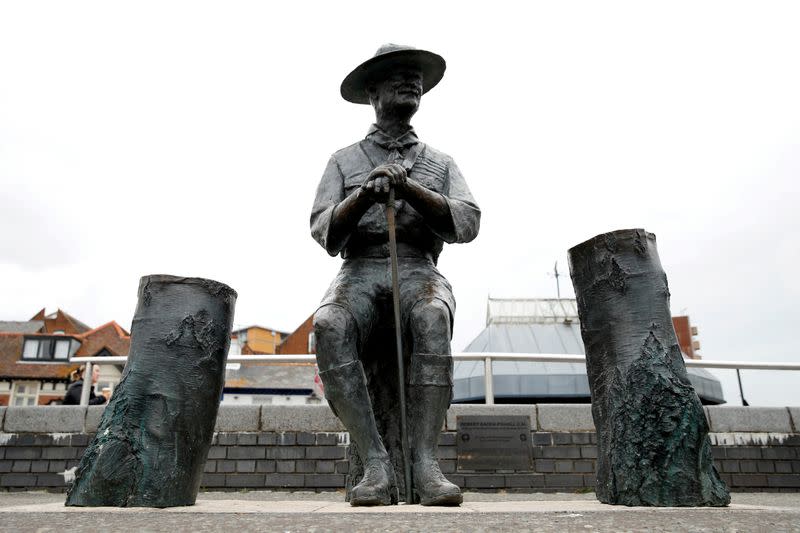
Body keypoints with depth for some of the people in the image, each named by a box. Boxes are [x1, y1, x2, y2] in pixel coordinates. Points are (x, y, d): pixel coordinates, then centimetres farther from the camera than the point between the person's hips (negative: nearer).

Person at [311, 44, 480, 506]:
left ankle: (425, 461, -33)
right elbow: (324, 232, 4)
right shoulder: (344, 160, 16)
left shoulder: (441, 163, 18)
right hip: (360, 271, 0)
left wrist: (409, 188, -14)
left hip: (419, 271, 0)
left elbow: (467, 223, 0)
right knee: (329, 326, -35)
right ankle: (376, 463, -30)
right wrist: (364, 195, -16)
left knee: (432, 318, -37)